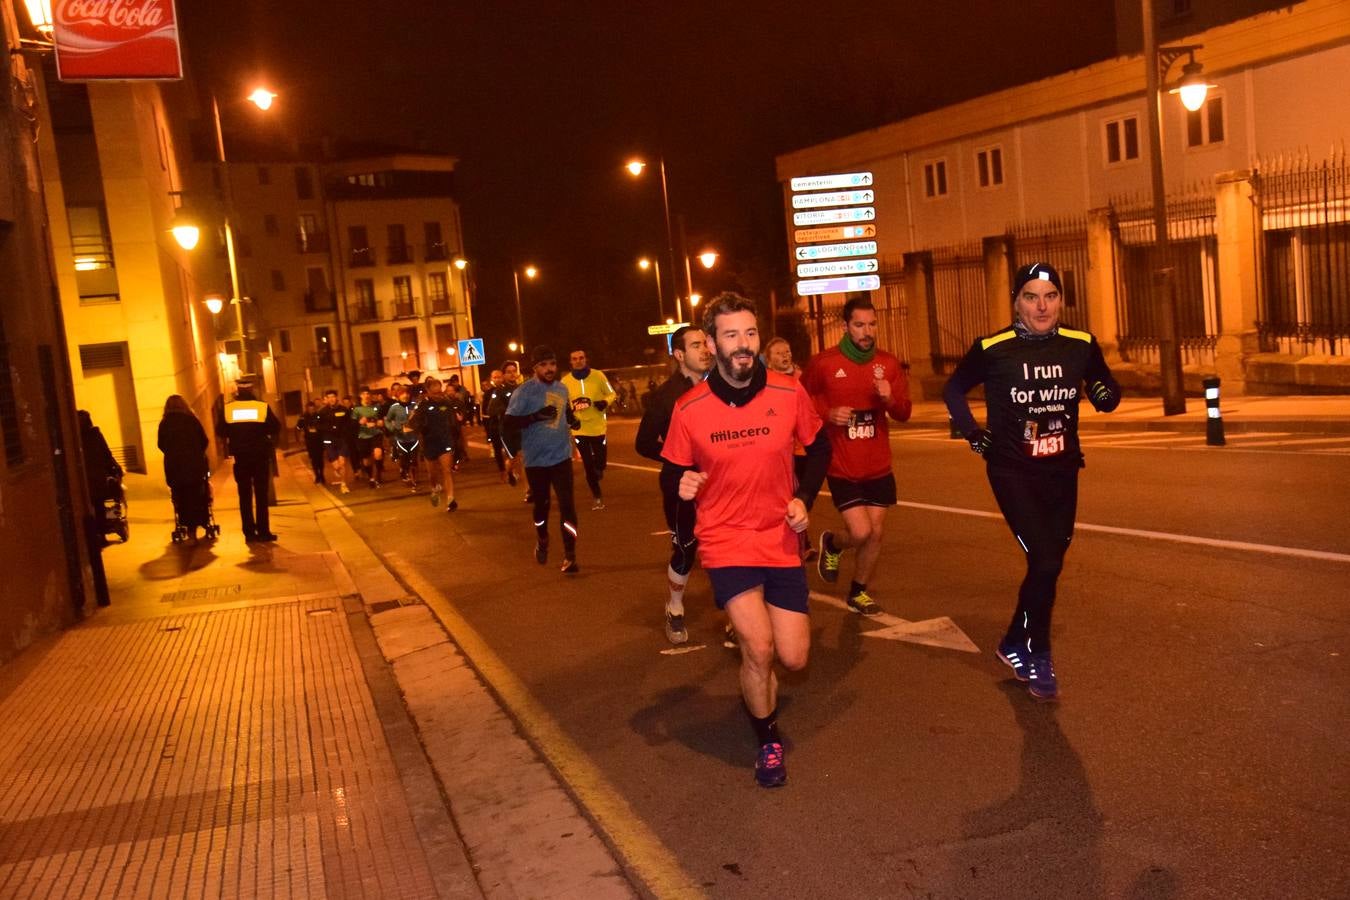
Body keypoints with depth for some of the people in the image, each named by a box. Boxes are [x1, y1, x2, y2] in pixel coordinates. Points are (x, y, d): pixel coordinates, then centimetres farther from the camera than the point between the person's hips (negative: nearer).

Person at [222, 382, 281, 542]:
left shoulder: (227, 408, -5)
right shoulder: (263, 406, -9)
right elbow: (276, 428, -3)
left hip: (240, 458, 1)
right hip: (260, 456, -1)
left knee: (245, 496, 9)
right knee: (261, 495, 4)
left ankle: (249, 532, 9)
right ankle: (263, 532, 2)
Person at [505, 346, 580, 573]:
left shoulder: (562, 389, 6)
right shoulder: (524, 391, -11)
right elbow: (509, 423, -16)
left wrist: (573, 418, 1)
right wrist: (537, 416, -28)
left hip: (561, 457, 2)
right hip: (536, 460, -2)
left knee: (567, 505, -8)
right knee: (541, 505, 16)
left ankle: (570, 555, -2)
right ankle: (542, 542, 43)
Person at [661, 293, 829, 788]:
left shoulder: (789, 394, -7)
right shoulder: (689, 409, -10)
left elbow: (818, 447, 10)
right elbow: (676, 473, 3)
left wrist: (803, 497, -3)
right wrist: (682, 488, -20)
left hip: (780, 541, 3)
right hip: (725, 540, -2)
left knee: (793, 658, 3)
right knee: (759, 649, -16)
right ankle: (768, 741, 12)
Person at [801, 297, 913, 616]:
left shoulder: (888, 363, 1)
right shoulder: (822, 363, -9)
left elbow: (904, 414, 3)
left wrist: (890, 398, -19)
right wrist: (828, 414, -16)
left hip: (879, 467, 4)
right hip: (842, 468, -4)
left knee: (875, 534, 9)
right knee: (860, 532, -12)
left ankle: (858, 593, 31)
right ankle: (832, 544, 24)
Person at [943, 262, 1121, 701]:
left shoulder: (1081, 345, -3)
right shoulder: (992, 349, -11)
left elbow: (1107, 388, 12)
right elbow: (953, 389, 6)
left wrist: (1107, 394, -11)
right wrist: (973, 433, -2)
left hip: (1062, 472, 5)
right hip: (1012, 472, -4)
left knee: (1050, 564, 12)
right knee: (1045, 562, -15)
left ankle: (1017, 643, 34)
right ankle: (1037, 657, 6)